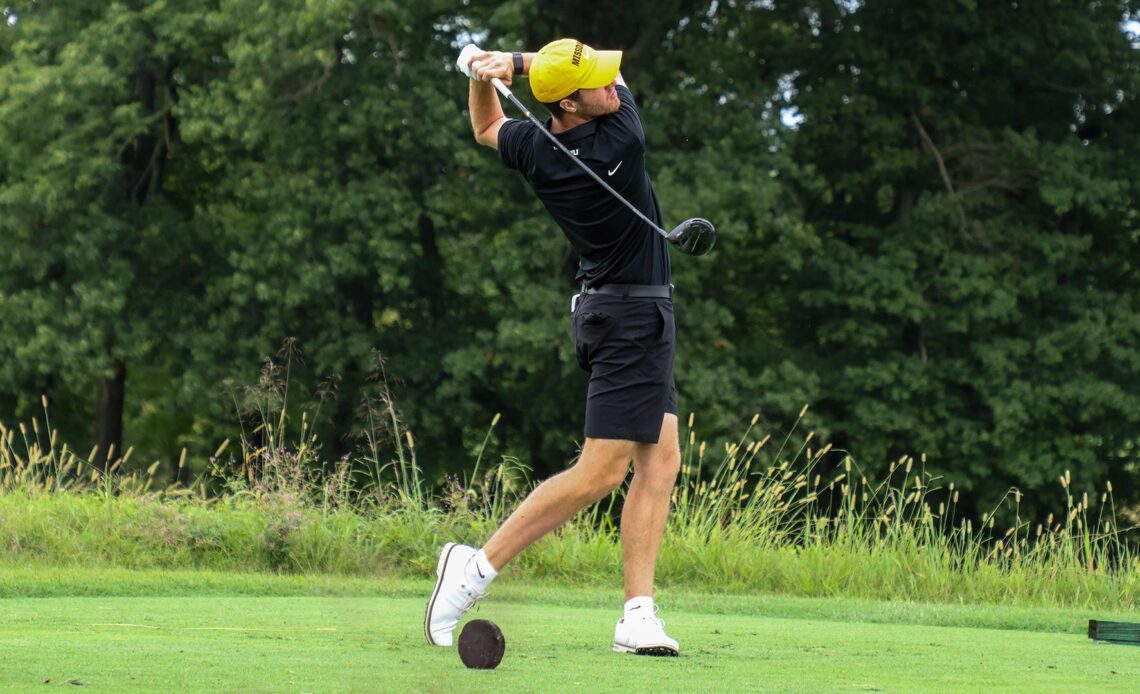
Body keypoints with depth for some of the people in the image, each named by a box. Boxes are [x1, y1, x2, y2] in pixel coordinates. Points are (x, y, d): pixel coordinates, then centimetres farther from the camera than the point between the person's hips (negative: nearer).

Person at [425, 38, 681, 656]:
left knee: (661, 460, 6)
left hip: (606, 307, 8)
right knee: (600, 471, -9)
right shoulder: (621, 141, -21)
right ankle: (478, 566, -8)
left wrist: (482, 74, 4)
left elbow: (486, 129, 21)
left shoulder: (532, 148, -3)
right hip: (633, 314, -8)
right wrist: (514, 63, -10)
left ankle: (638, 617, -2)